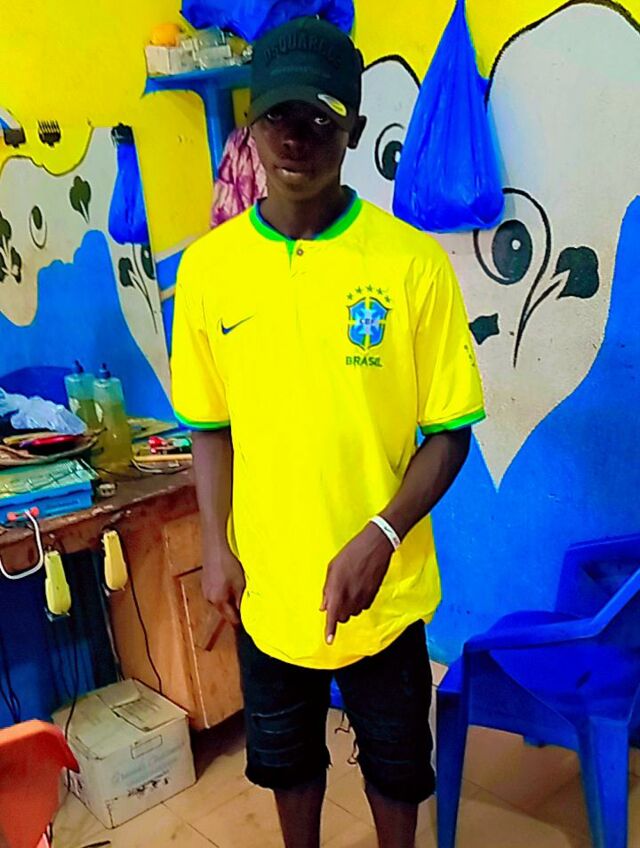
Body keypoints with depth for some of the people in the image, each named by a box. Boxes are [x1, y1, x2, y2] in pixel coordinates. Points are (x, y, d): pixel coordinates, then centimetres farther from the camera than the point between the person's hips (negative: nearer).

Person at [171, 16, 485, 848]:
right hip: (264, 585, 2)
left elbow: (449, 432, -9)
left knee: (395, 761, 22)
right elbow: (211, 425, 3)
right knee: (286, 756, 25)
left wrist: (381, 537, -20)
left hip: (386, 586, -2)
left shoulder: (412, 263, -13)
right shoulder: (207, 265, -6)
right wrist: (216, 547, -4)